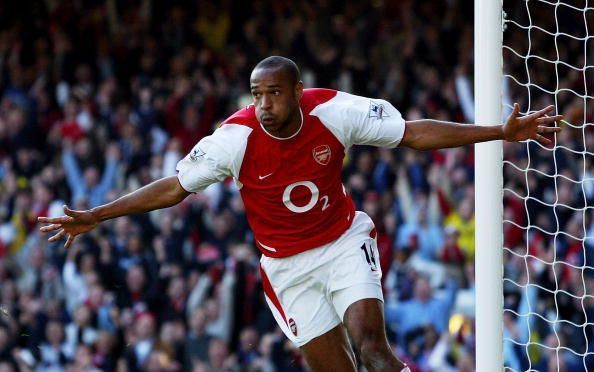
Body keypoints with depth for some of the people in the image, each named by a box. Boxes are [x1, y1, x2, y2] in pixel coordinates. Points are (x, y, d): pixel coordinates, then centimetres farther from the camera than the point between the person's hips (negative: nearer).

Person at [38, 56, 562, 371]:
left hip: (345, 241, 0)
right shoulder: (236, 137, -19)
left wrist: (502, 133, -13)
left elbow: (413, 132, -10)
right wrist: (96, 217, -13)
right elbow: (174, 186, -10)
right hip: (287, 266, 0)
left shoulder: (334, 112, -18)